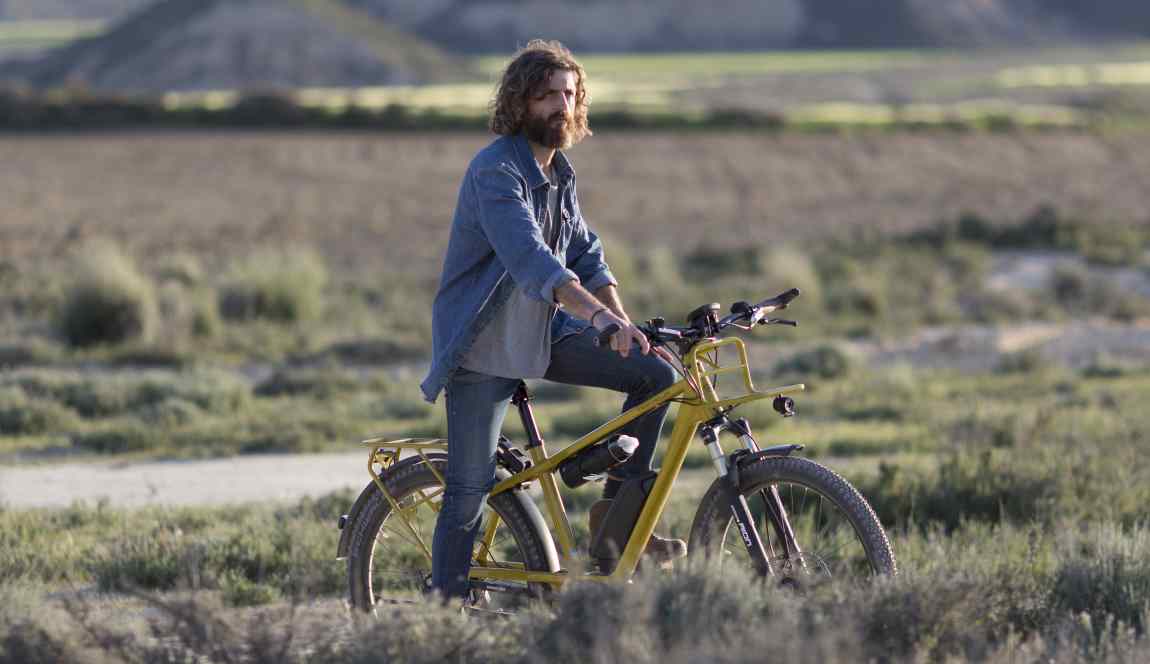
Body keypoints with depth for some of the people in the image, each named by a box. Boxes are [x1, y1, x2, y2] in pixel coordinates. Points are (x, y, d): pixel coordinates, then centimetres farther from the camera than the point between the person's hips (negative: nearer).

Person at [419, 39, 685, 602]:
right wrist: (599, 315, -44)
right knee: (470, 491, -8)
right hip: (485, 346, -7)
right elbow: (529, 257, -33)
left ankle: (617, 510, 1)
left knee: (656, 374, -7)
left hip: (543, 334, 7)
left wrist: (625, 324, -5)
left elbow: (585, 254, 10)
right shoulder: (496, 171, -19)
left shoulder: (558, 172, 10)